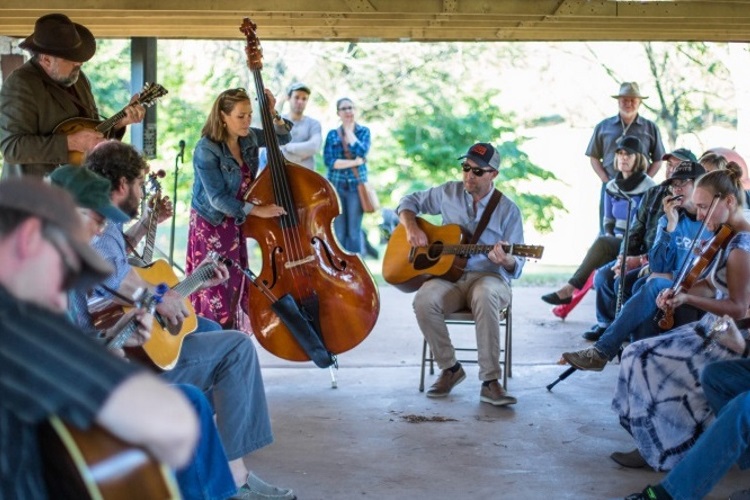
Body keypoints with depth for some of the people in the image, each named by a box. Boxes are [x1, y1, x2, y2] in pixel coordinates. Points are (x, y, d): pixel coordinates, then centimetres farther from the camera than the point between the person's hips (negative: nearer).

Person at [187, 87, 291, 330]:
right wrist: (256, 210, -27)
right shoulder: (206, 150, -23)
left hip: (236, 222, 6)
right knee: (216, 287, -5)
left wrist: (273, 114, -10)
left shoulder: (249, 137, -4)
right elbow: (218, 198, -24)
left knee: (236, 283, 10)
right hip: (211, 224, -6)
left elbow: (283, 137, 10)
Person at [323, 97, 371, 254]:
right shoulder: (332, 134, 6)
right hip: (336, 186, 1)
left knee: (354, 231, -1)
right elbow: (329, 161, -7)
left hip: (356, 185, 0)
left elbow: (361, 151, -14)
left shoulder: (364, 131, 6)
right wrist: (354, 162, -13)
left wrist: (349, 130, -5)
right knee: (338, 232, 1)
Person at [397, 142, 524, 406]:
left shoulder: (508, 210, 2)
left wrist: (506, 260, -25)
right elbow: (409, 202, 21)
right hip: (448, 276, 2)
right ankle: (450, 368, -12)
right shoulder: (449, 193, 9)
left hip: (489, 278, -2)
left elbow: (516, 267, 1)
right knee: (424, 300, -33)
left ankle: (490, 381, -35)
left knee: (484, 295, -40)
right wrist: (412, 227, -1)